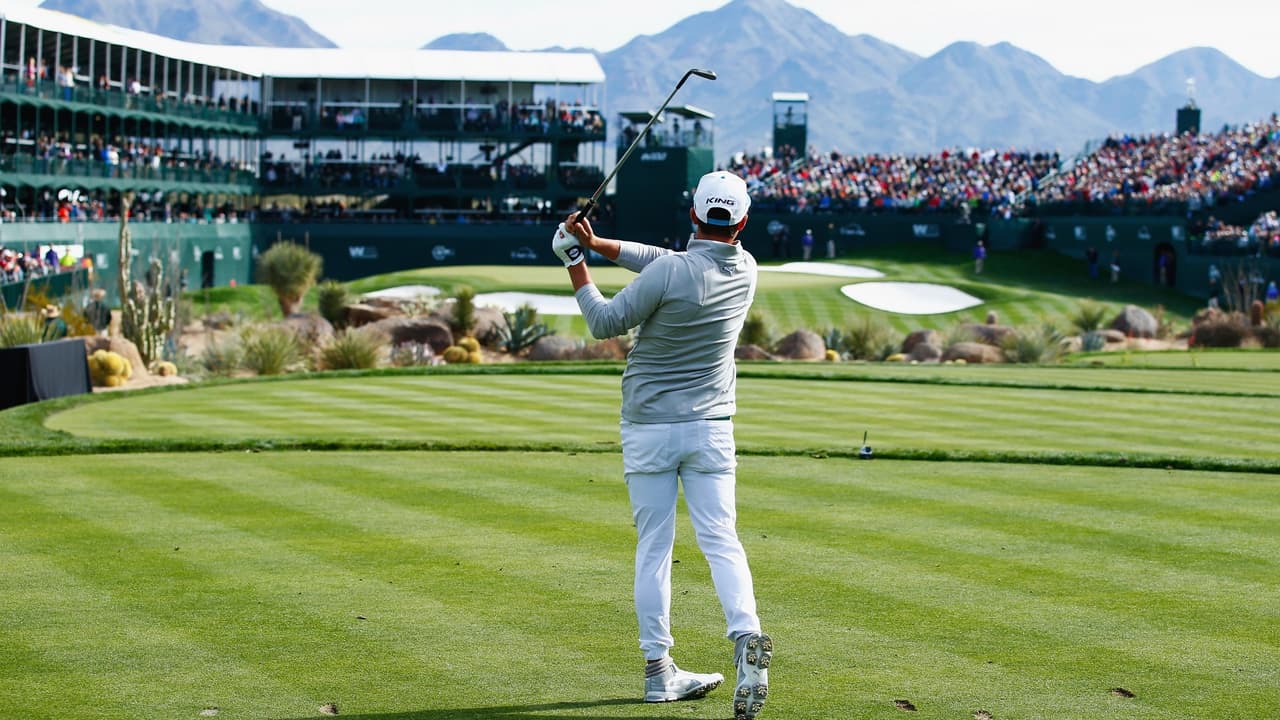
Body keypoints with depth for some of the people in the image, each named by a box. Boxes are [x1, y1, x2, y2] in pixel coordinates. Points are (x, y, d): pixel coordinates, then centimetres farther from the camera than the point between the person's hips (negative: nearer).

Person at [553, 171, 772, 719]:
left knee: (653, 548, 5)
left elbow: (605, 323, -6)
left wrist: (575, 261, 5)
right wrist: (598, 244, 5)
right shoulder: (745, 270, -1)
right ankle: (747, 637, -27)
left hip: (648, 428, -2)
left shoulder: (669, 274, -17)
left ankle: (659, 671, 7)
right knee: (721, 541, -2)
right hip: (710, 428, 3)